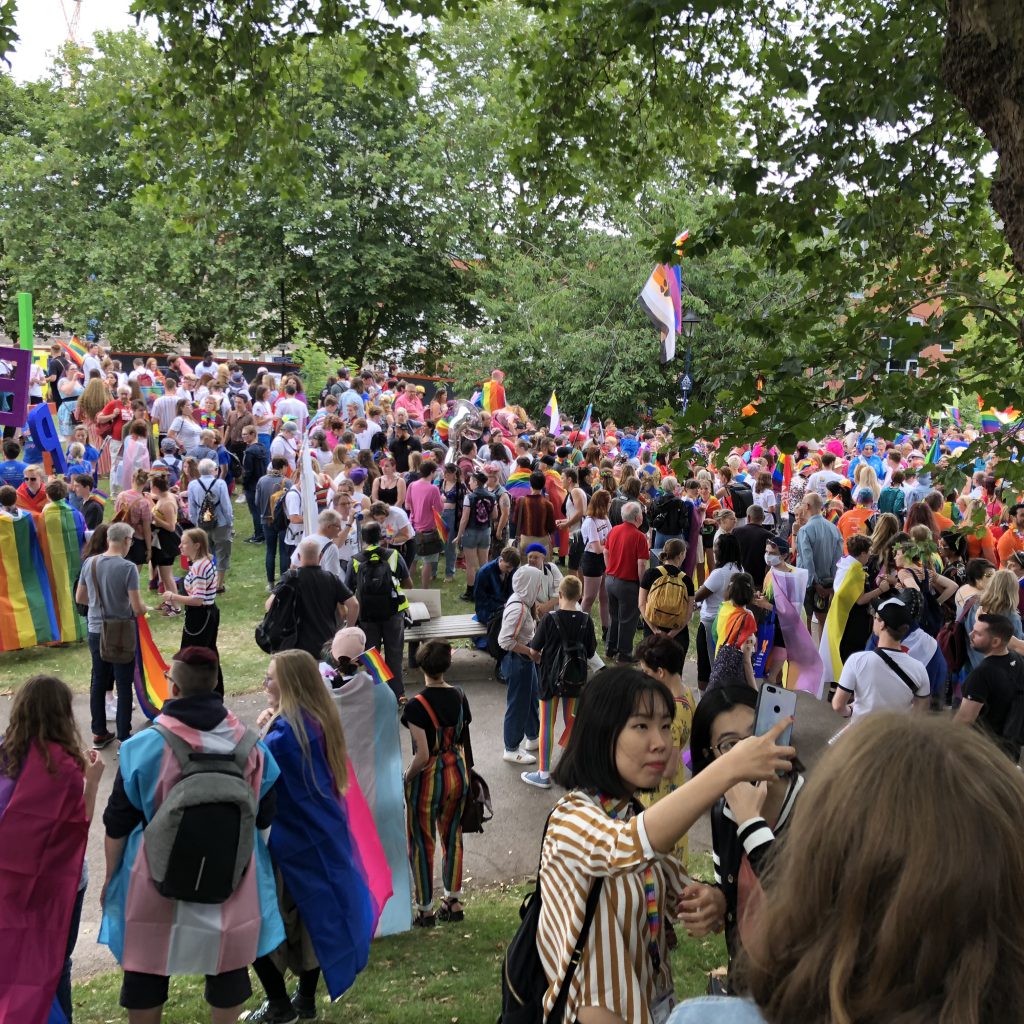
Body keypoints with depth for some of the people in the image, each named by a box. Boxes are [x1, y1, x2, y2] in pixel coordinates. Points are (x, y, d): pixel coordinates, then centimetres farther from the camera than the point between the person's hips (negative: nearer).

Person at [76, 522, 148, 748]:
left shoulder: (89, 563, -3)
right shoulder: (128, 568, -19)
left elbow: (79, 598, 9)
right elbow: (137, 608, -19)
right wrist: (144, 609, 2)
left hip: (95, 631, 5)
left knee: (98, 682, 16)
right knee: (124, 685, 5)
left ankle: (99, 734, 26)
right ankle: (124, 737, 11)